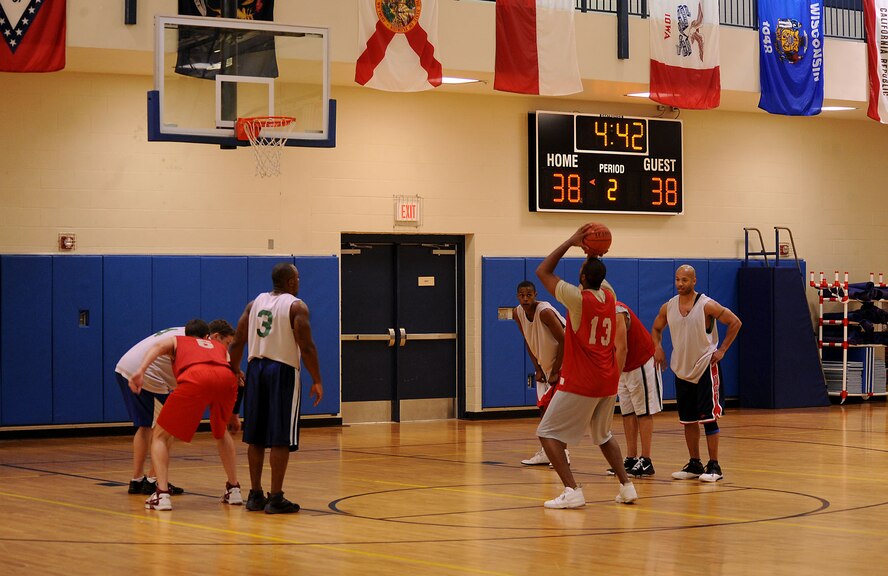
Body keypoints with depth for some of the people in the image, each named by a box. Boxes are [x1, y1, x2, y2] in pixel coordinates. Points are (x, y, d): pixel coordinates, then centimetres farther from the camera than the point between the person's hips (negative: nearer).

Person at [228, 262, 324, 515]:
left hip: (256, 368, 6)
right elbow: (306, 347, -13)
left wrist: (234, 371, 17)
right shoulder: (296, 306, -7)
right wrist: (317, 380, -6)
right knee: (281, 440, -2)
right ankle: (275, 498, -2)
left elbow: (237, 343, 9)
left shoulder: (255, 303, 10)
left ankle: (255, 495, 16)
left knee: (256, 437, 12)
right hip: (283, 370, -6)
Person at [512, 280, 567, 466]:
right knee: (543, 408, 9)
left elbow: (564, 341, -24)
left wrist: (555, 372, -19)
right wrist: (537, 368, 1)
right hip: (545, 365, 8)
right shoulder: (517, 313, -5)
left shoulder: (545, 312, -28)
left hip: (563, 363, -8)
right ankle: (545, 452, 17)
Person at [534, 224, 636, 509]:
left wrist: (571, 242, -5)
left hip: (580, 383, -7)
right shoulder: (609, 296, 3)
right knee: (603, 435, 26)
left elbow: (542, 272, -6)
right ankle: (626, 485, 17)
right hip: (608, 382, 7)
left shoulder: (577, 298, -16)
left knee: (548, 434, 1)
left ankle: (572, 490, -12)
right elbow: (597, 277, 26)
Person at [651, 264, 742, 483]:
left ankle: (714, 466, -2)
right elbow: (656, 328, 19)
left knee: (708, 418, -7)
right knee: (687, 420, 9)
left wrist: (722, 350, -9)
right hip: (682, 369, 5)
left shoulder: (707, 306, -13)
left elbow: (735, 322, -7)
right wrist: (658, 347, 1)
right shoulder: (668, 307, 2)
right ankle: (694, 464, 19)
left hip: (705, 368, -5)